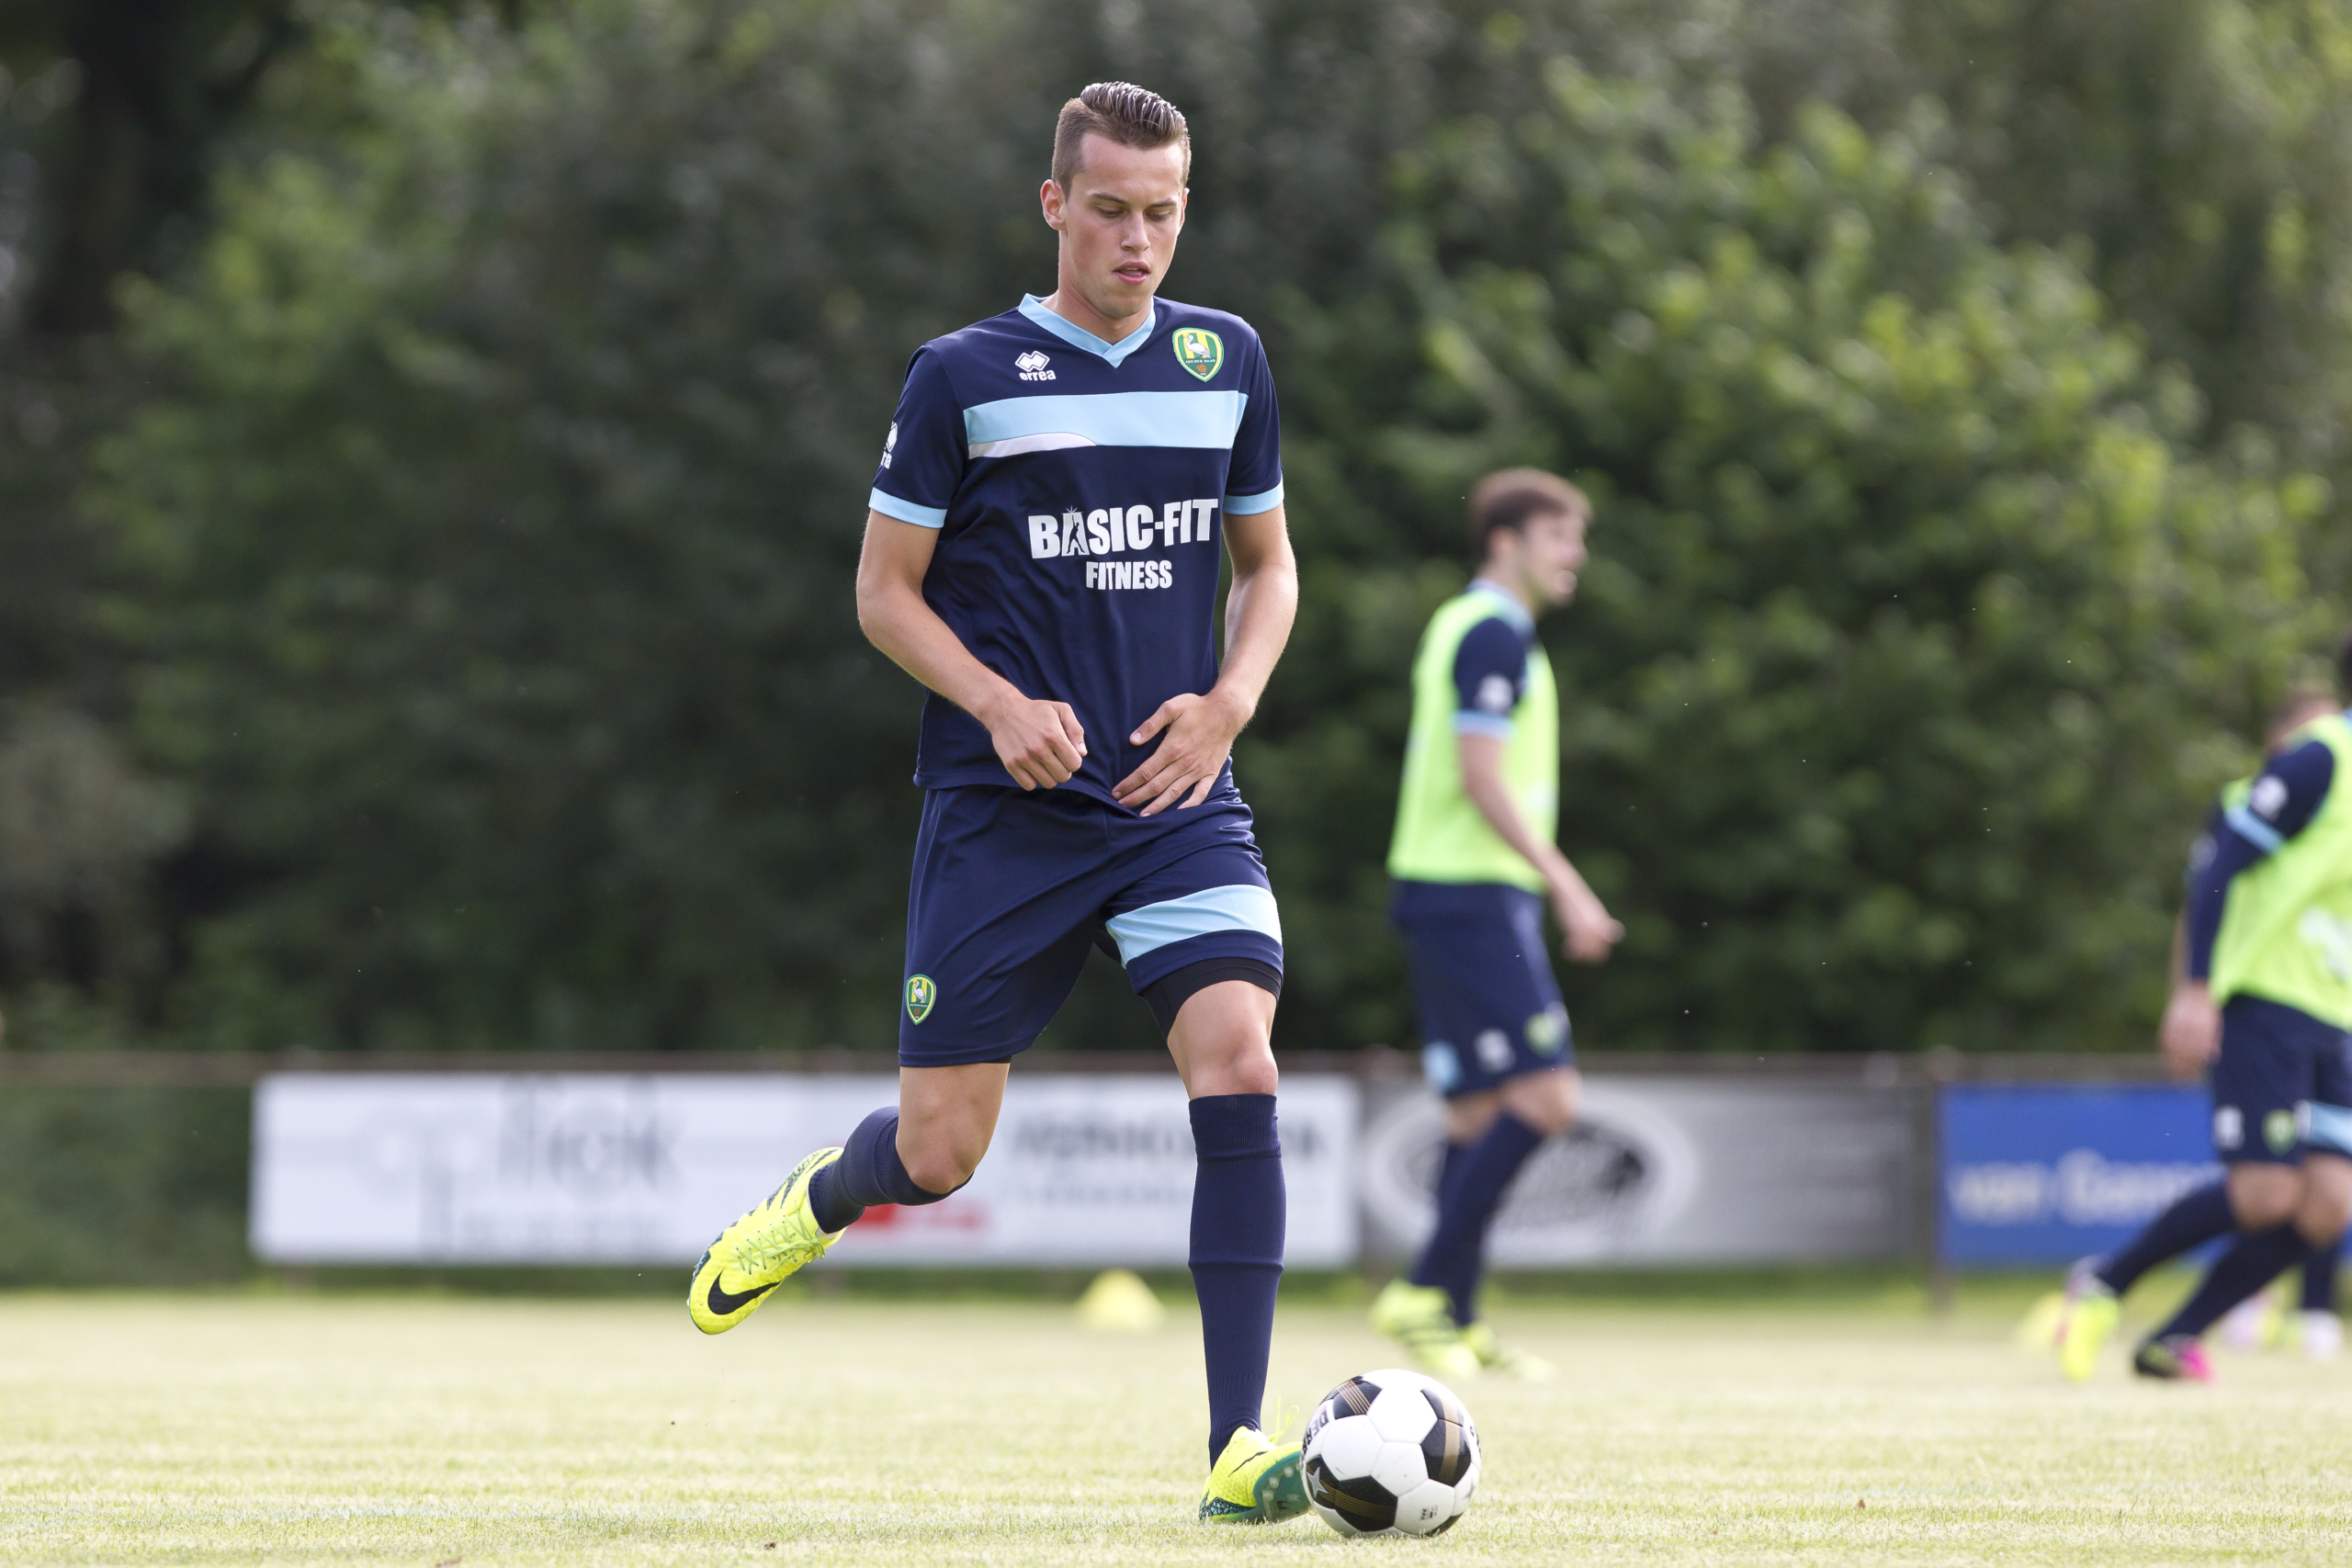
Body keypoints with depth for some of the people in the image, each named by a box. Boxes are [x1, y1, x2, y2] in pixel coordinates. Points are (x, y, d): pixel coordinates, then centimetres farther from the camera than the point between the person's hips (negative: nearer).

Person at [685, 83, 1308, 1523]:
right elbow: (886, 593, 2)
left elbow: (1268, 561, 18)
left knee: (1236, 1056, -21)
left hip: (1178, 798, 2)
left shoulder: (1225, 362, 7)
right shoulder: (965, 377, -3)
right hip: (1004, 810, -2)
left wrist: (1231, 701, -1)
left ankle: (1239, 1450, -18)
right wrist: (1002, 705, -14)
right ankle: (824, 1199, 39)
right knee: (939, 1153, -1)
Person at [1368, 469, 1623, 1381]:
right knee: (1544, 1096, -13)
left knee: (1480, 1113, 10)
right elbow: (1483, 776, -20)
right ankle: (1424, 1293, -13)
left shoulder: (1459, 627, 20)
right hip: (1474, 895, -11)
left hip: (1448, 894, 11)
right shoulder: (1494, 635, -12)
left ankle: (1456, 1325, 10)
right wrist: (1566, 886, -20)